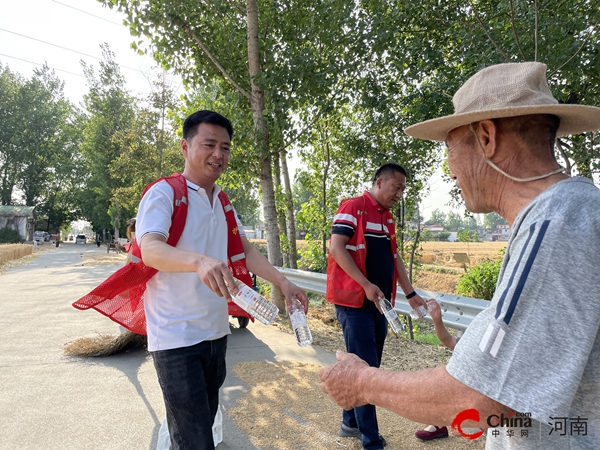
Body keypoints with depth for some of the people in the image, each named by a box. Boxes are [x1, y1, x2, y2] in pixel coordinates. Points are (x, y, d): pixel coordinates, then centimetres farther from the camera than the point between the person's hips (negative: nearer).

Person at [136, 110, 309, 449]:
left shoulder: (223, 202, 11)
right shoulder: (163, 193, -12)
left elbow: (245, 250, 13)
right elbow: (150, 250, -27)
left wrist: (283, 282, 0)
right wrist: (200, 261, -46)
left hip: (216, 332, 7)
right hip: (177, 338, -7)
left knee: (205, 422, 21)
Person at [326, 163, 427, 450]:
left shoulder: (387, 218, 16)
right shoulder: (353, 207, -8)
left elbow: (394, 258, 20)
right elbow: (336, 248, -17)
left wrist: (410, 294, 16)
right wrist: (366, 285, -21)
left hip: (378, 304, 8)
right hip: (355, 303, -8)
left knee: (368, 368, 14)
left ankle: (351, 423, 30)